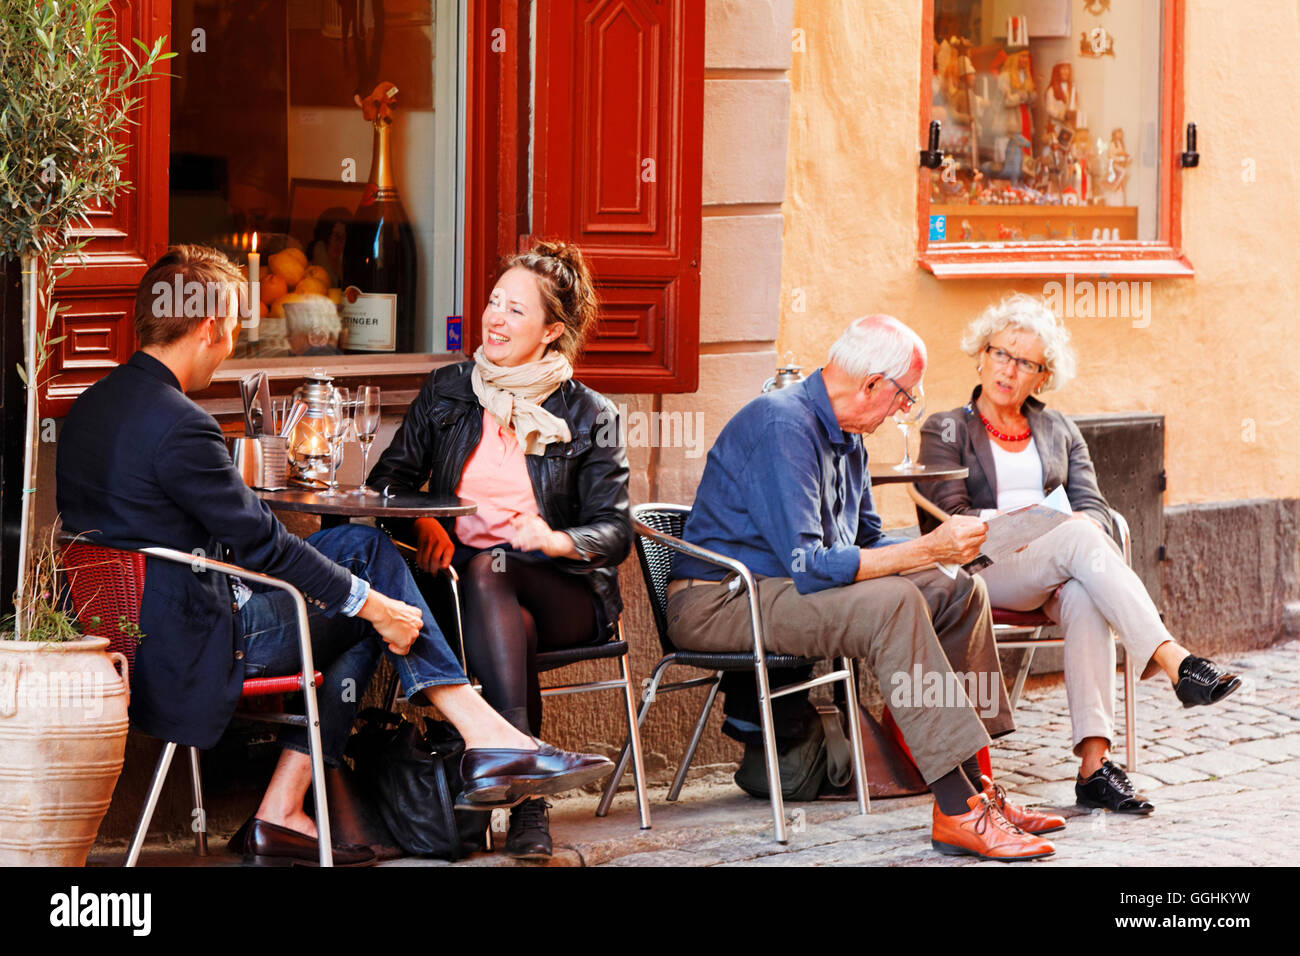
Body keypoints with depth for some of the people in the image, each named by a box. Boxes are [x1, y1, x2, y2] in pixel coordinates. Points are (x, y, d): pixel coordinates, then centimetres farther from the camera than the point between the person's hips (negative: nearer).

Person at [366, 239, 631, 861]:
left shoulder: (587, 416, 7)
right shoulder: (447, 392, 14)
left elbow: (614, 533, 2)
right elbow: (385, 484, 12)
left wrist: (555, 539, -20)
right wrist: (423, 526, -11)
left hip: (562, 592, -1)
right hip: (465, 588, 2)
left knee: (487, 569, -37)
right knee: (515, 630, -36)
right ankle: (528, 796, -47)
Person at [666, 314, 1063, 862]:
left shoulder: (845, 435, 11)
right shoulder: (784, 426, -22)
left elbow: (866, 540, 19)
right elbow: (807, 566, -28)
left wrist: (942, 547, -1)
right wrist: (925, 551, -22)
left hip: (786, 589, 10)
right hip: (721, 601, -10)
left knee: (960, 593, 2)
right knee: (893, 604, -32)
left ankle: (976, 790, -3)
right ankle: (958, 812, -32)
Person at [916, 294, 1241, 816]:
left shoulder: (1059, 431, 25)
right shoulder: (945, 431, 13)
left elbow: (1093, 506, 11)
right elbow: (951, 517, -2)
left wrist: (1083, 527, -13)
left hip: (1060, 569, 3)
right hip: (984, 571, -3)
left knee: (1083, 598, -36)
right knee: (1079, 538, -35)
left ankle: (1094, 763, -47)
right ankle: (1174, 660, -48)